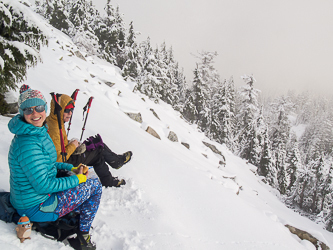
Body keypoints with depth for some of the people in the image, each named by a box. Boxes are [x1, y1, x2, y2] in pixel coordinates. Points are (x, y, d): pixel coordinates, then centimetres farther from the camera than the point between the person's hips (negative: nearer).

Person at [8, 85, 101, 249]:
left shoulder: (39, 132, 3)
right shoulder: (28, 144, -29)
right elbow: (43, 186, -28)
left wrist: (70, 168, 8)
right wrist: (77, 179, -16)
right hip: (36, 207, -10)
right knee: (95, 185, -1)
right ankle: (83, 234, 14)